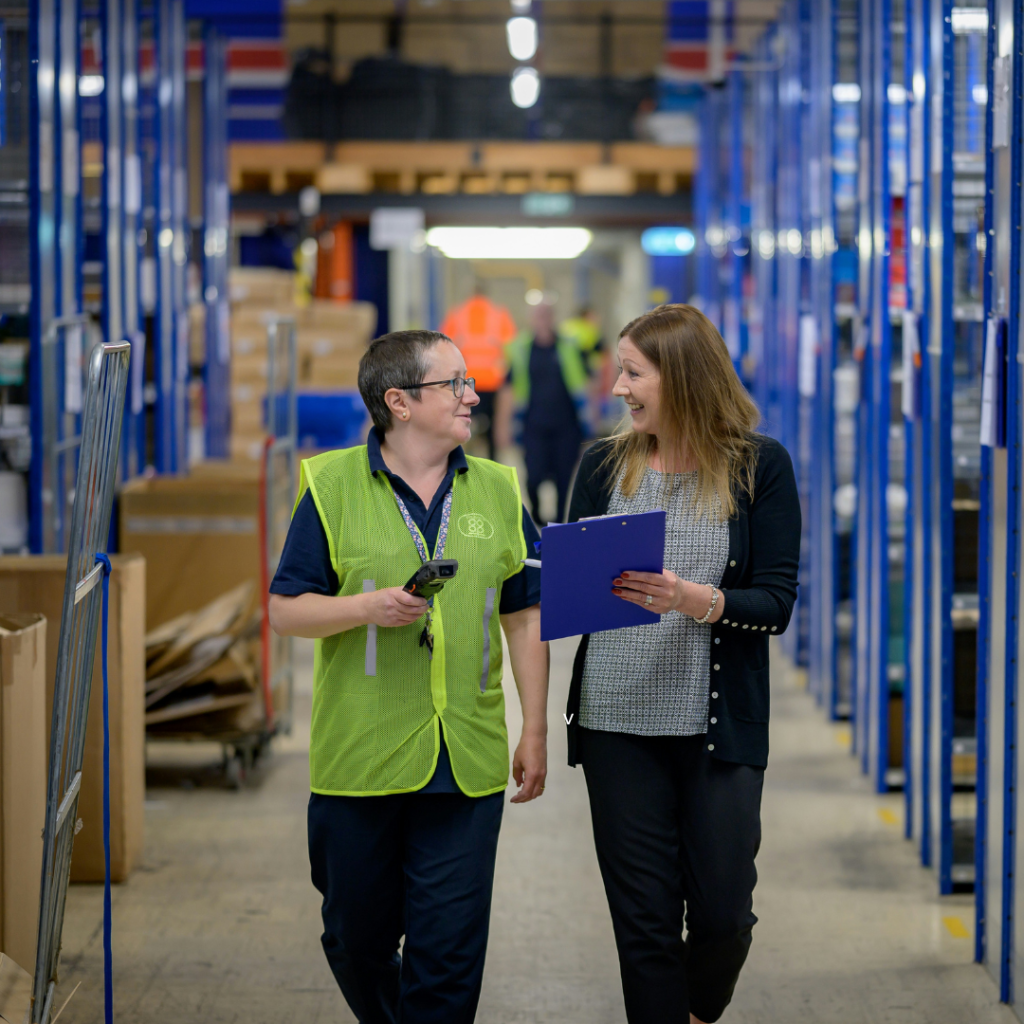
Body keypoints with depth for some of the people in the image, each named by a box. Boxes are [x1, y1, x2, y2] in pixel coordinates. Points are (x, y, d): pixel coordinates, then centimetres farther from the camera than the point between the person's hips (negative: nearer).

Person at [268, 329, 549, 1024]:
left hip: (467, 761, 1)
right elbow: (285, 611, -1)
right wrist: (370, 607, -18)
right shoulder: (333, 486, -1)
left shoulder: (497, 490, 8)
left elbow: (524, 618, 12)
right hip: (359, 757, -1)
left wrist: (536, 731, 8)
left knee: (450, 949, -2)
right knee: (358, 939, 12)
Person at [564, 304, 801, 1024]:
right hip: (618, 718, 2)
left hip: (719, 722, -2)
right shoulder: (605, 465, 6)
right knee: (644, 916, 2)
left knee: (723, 913, 3)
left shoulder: (760, 466, -2)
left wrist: (698, 600, -24)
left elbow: (777, 604, -7)